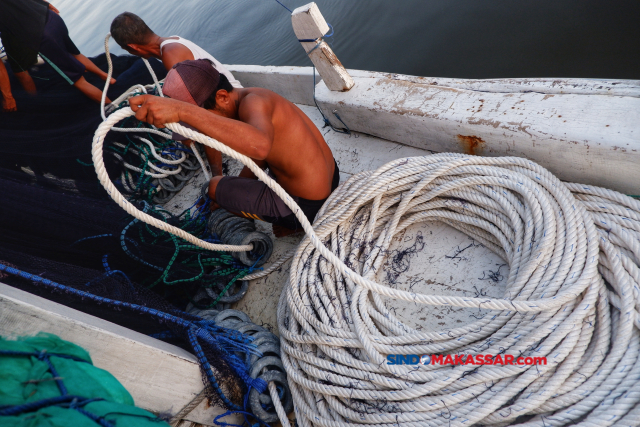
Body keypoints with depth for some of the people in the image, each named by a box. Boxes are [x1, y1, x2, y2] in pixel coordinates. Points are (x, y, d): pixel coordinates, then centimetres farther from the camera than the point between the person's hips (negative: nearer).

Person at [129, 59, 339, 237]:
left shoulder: (253, 102, -27)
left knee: (215, 186, -2)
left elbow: (259, 146, -52)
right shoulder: (251, 96, 6)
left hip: (307, 205, -10)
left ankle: (294, 223, 14)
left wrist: (182, 111, -54)